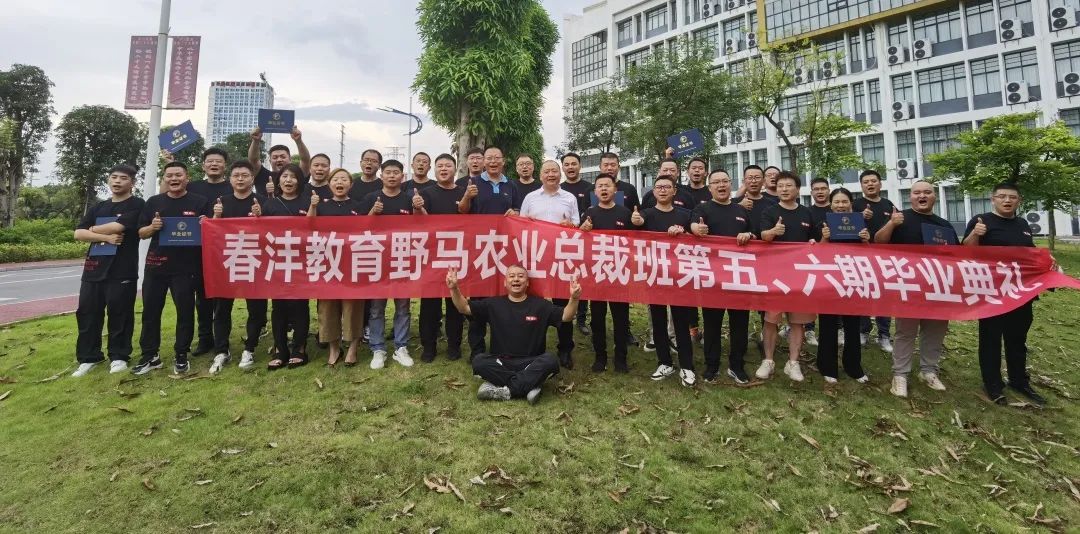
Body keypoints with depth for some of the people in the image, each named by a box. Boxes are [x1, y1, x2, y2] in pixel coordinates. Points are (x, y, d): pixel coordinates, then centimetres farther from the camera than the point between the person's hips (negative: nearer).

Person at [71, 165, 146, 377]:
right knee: (87, 312, 8)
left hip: (122, 271, -6)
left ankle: (118, 356, 13)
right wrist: (105, 237, -10)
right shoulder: (98, 207, 17)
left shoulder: (137, 205, -1)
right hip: (93, 269, 6)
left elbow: (117, 226, -15)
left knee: (120, 314, 0)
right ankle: (88, 357, 19)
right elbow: (78, 234, 8)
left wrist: (94, 229, 4)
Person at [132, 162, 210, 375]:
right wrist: (152, 227, -11)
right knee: (150, 310, 8)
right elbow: (141, 233, 11)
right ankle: (150, 356, 19)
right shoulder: (153, 202, 11)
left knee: (185, 311, 2)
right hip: (155, 264, 4)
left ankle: (182, 356, 13)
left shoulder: (200, 202, 3)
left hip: (186, 267, -3)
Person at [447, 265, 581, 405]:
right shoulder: (494, 304, 7)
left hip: (531, 364, -1)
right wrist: (454, 288, -15)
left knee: (550, 361, -31)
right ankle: (529, 385, -25)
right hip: (500, 363, 1)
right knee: (478, 362, -28)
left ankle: (504, 390, -25)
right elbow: (464, 308, 4)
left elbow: (566, 316, -4)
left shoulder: (540, 305, 4)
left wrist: (573, 298, -25)